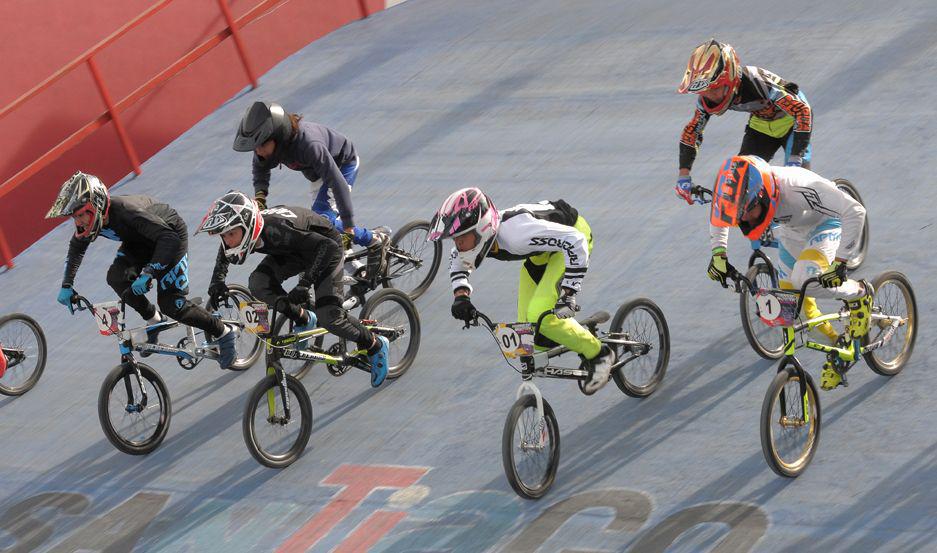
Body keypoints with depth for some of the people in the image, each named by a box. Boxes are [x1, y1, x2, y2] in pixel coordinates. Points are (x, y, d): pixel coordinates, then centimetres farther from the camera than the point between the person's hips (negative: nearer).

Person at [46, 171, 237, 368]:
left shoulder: (126, 212, -41)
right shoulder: (91, 218, -19)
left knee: (171, 304, -12)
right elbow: (76, 248, 4)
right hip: (140, 240, 7)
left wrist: (148, 273, -53)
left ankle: (224, 333, 8)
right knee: (117, 277, -17)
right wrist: (66, 285, 1)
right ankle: (155, 320, 6)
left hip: (170, 234, -7)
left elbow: (170, 239, -47)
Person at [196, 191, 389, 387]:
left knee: (328, 316, -17)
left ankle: (375, 346, 8)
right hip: (293, 252, 7)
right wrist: (217, 281, -7)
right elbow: (225, 253, 7)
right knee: (258, 284, -16)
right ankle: (303, 319, 8)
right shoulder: (239, 232, -20)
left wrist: (304, 284, -45)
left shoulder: (275, 230, -41)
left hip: (325, 249, -7)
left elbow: (329, 247, -42)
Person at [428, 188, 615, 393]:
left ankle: (600, 355, -4)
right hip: (543, 249, 8)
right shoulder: (473, 236, -17)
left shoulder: (515, 233, -41)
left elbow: (575, 241, -38)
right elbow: (457, 262, 7)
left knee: (540, 316, -22)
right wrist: (460, 295, -11)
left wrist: (568, 295, -38)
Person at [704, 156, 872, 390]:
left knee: (804, 278, -33)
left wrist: (839, 261, -41)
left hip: (826, 224, -6)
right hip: (791, 232, 7)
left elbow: (855, 211, -40)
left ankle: (860, 294, -4)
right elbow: (720, 213, 1)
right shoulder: (742, 193, -25)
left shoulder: (798, 187, -43)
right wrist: (718, 253, -9)